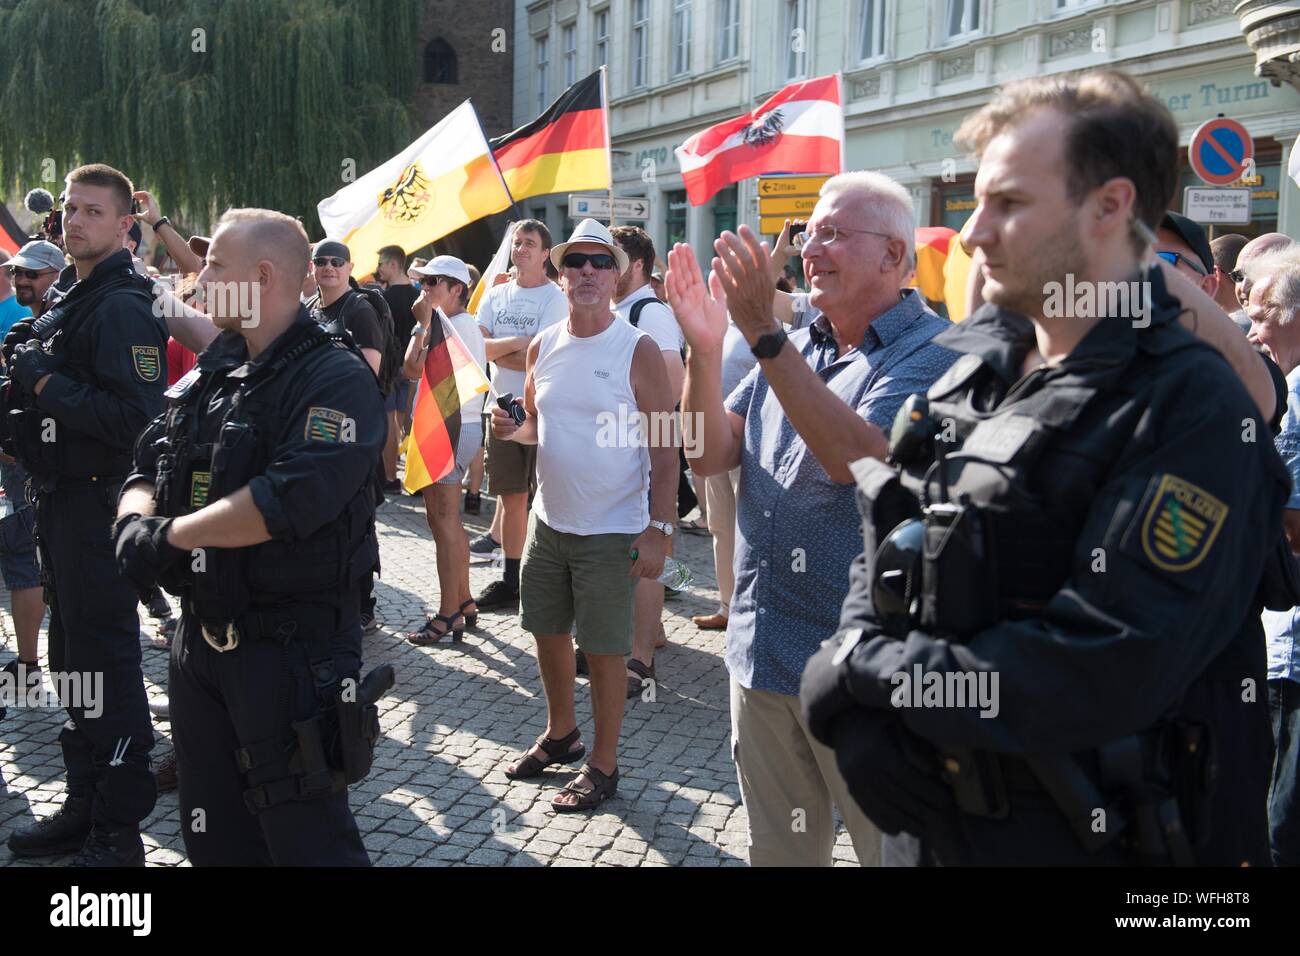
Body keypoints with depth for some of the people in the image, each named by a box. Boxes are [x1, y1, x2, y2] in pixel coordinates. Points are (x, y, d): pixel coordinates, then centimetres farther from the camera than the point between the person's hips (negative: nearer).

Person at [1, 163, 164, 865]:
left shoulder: (123, 307, -15)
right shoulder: (70, 305, 16)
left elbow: (132, 418, -26)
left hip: (97, 503, -10)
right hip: (59, 499, 10)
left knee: (105, 664, -3)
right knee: (73, 661, 17)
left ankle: (118, 832, 8)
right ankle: (85, 805, 30)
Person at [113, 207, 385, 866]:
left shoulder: (336, 379, -16)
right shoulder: (210, 374, 11)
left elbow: (288, 499, -29)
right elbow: (147, 469, 12)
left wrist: (168, 536, -19)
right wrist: (134, 521, -11)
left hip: (291, 650, -8)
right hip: (201, 635, 8)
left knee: (304, 838, 3)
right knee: (214, 838, 21)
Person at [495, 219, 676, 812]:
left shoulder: (637, 350, -11)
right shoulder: (543, 346, 5)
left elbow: (666, 448, -12)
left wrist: (657, 529, -17)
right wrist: (512, 430, -5)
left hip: (610, 530, -6)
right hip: (549, 519, 6)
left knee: (603, 649, 3)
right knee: (548, 631, 18)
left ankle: (604, 765, 21)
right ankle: (560, 735, 40)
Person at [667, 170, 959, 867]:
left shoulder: (932, 352, -12)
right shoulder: (794, 349, 10)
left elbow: (852, 455, -27)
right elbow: (709, 456, 3)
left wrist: (763, 332, -30)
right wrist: (704, 348, -11)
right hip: (762, 652, 7)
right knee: (776, 848, 22)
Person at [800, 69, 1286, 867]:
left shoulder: (1192, 404, -18)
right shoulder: (979, 364, 4)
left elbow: (1106, 672, -26)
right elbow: (888, 549, 6)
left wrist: (868, 676, -17)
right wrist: (867, 718, -11)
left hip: (1085, 835, -6)